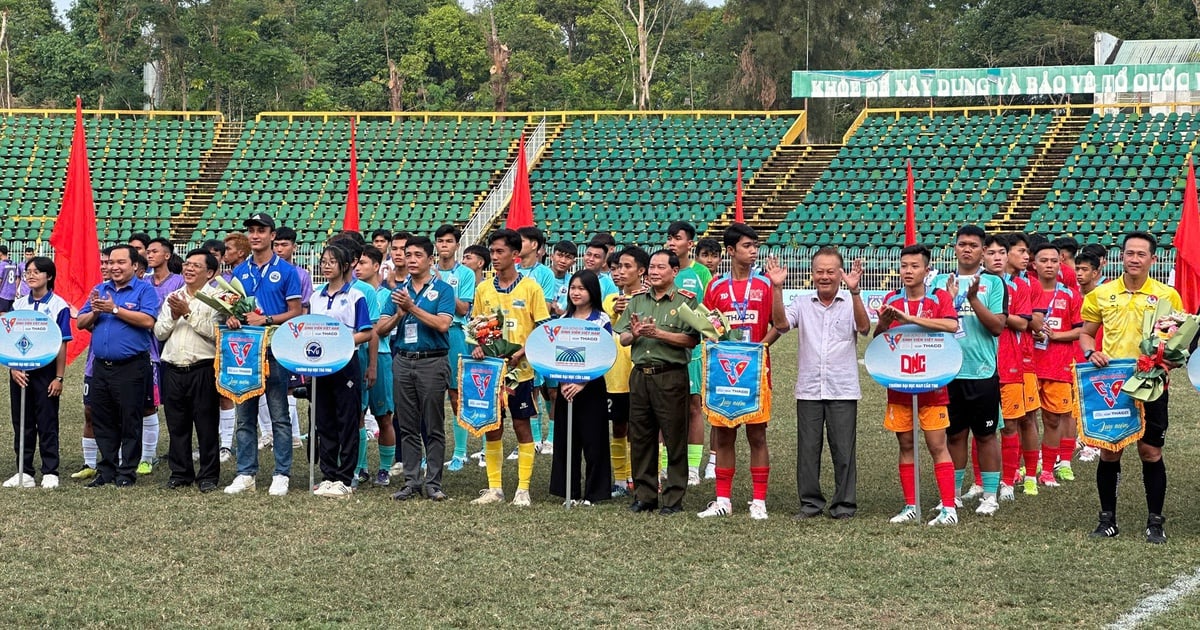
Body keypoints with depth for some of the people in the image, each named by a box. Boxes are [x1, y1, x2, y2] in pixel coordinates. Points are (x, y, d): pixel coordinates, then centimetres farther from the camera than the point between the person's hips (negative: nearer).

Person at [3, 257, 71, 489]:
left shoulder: (58, 306, -5)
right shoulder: (18, 305, 7)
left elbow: (61, 345, -6)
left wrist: (59, 378, -9)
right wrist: (14, 368, -4)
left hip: (45, 371, -4)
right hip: (20, 371, 4)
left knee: (47, 423, 1)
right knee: (22, 423, 8)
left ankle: (50, 472, 7)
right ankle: (25, 472, 15)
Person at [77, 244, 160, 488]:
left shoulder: (144, 290, -2)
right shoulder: (100, 290, 16)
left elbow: (148, 321, -18)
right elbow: (80, 323, 13)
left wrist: (114, 309, -16)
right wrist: (95, 313, -8)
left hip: (131, 366, -6)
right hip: (101, 365, 6)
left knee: (130, 421, 0)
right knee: (102, 422, 9)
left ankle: (127, 472, 7)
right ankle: (106, 470, 18)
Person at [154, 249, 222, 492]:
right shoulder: (172, 297, 16)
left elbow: (214, 332, -16)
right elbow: (159, 332, 11)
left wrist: (189, 313, -15)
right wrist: (173, 317, -6)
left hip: (203, 369, -5)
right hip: (173, 369, 5)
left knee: (207, 425, -1)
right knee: (176, 425, 10)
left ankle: (209, 475, 6)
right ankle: (180, 472, 19)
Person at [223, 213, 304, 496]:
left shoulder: (286, 271, -1)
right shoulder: (240, 272, 13)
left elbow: (295, 313, -4)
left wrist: (265, 320, -16)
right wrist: (232, 318, -5)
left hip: (275, 349, -4)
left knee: (279, 416, -1)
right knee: (244, 416, 6)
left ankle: (282, 474, 2)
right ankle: (246, 473, 12)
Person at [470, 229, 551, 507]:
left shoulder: (530, 287, -4)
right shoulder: (483, 289, 8)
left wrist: (522, 353, -18)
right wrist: (477, 346, -6)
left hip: (520, 369, -3)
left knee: (522, 426, 1)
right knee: (492, 428, 6)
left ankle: (523, 489, 6)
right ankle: (494, 488, 13)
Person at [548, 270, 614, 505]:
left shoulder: (602, 320, -4)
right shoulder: (563, 319, 10)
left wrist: (582, 383, -15)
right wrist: (561, 381, -4)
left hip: (591, 386, -4)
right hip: (565, 386, 5)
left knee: (593, 440, -1)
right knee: (566, 439, 6)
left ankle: (593, 492, 6)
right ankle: (568, 490, 13)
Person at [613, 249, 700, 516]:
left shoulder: (685, 301, -2)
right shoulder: (637, 299, 14)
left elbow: (691, 340, -12)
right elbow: (622, 339, 13)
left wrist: (658, 333, -17)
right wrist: (635, 334, -9)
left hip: (671, 375, -5)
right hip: (640, 374, 5)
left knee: (675, 439, -2)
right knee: (640, 437, 9)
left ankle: (673, 499, 4)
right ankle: (644, 495, 18)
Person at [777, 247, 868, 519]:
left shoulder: (851, 303, 2)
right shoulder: (802, 304, 9)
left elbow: (864, 327, -17)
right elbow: (782, 325, -8)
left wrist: (854, 292, -30)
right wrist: (778, 289, -18)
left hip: (843, 390, -2)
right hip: (809, 390, 2)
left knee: (844, 448, 1)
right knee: (807, 448, 5)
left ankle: (844, 503, 10)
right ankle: (810, 502, 15)